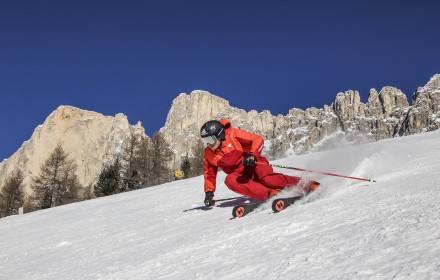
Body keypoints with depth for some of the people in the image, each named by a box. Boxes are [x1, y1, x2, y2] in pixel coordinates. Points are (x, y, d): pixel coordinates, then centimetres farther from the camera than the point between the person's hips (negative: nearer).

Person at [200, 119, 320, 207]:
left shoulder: (233, 134, -10)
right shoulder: (208, 154, 5)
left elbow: (258, 140, -13)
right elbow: (209, 175, 17)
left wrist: (252, 155, -29)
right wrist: (209, 193, 6)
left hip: (255, 165, -4)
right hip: (240, 175, 4)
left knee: (266, 179, -36)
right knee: (230, 180, -30)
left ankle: (305, 185, -34)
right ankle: (270, 193, -39)